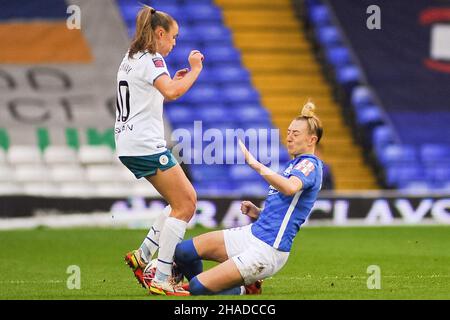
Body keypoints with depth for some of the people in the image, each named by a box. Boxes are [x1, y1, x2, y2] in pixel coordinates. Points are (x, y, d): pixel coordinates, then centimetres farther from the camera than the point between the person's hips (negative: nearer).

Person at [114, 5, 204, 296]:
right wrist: (195, 70, -14)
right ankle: (161, 281, -10)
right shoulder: (150, 59, -11)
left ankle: (142, 256, 10)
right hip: (145, 145, -10)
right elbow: (172, 93, -27)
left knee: (186, 200, 14)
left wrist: (174, 81, 23)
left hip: (130, 146, 10)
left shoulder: (131, 59, 19)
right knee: (184, 204, -6)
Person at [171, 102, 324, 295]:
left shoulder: (310, 164, -9)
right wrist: (257, 213, 11)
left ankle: (244, 291, 6)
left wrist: (254, 163, -36)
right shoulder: (293, 164, 21)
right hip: (252, 234, 10)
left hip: (266, 251, -10)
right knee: (183, 251, -2)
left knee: (198, 287, -17)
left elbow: (290, 187, -34)